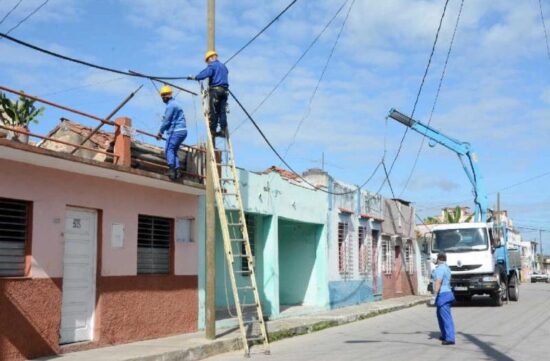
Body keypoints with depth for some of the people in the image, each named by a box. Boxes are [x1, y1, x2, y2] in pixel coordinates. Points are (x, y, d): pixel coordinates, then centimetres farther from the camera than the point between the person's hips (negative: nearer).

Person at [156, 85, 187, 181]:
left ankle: (171, 168, -23)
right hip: (182, 131, 10)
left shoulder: (170, 105, -11)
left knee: (169, 149, -10)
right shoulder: (175, 104, 21)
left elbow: (166, 121, -12)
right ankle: (177, 169, 2)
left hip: (176, 131, -10)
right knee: (174, 151, 12)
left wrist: (160, 132, -1)